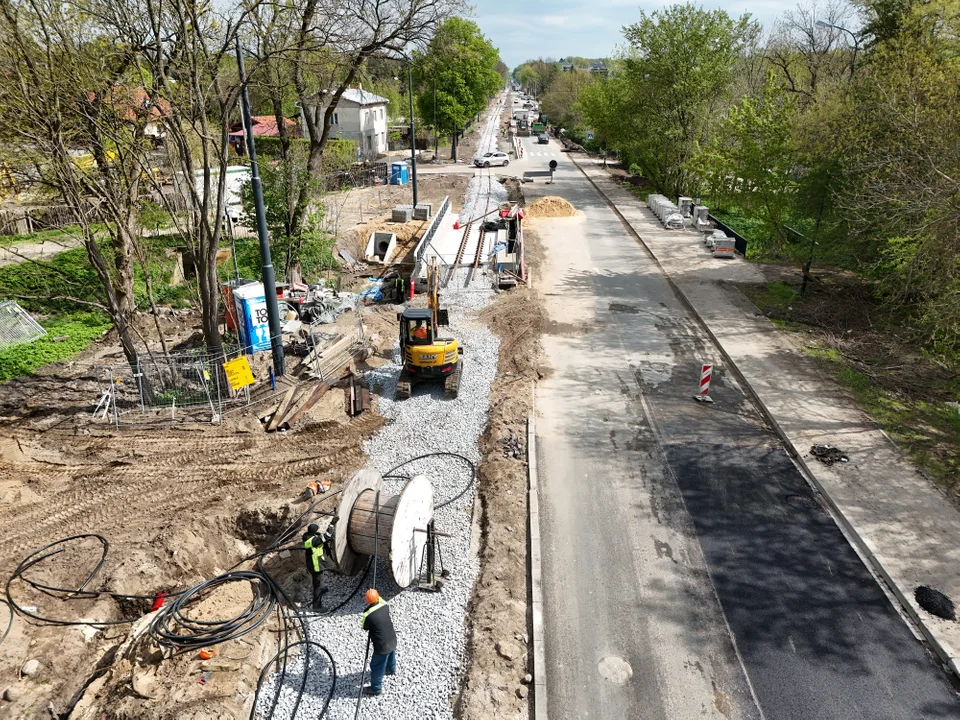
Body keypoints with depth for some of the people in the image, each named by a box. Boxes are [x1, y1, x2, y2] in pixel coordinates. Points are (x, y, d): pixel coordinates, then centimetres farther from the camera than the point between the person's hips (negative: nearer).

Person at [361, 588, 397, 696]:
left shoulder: (367, 615, -28)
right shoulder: (385, 606, -13)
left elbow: (365, 627, -7)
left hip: (382, 646, -6)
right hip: (392, 640, 6)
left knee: (377, 667, 16)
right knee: (391, 656, 35)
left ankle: (376, 688, 33)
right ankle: (391, 670, 63)